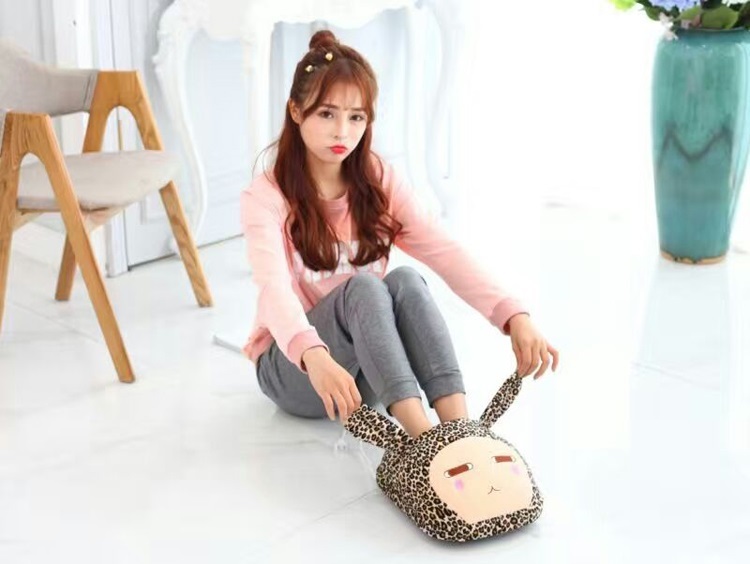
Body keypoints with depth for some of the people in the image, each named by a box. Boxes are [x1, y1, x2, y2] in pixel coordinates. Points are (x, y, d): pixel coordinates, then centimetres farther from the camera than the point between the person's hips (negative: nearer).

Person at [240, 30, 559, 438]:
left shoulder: (379, 183, -2)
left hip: (369, 367, 4)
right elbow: (274, 289, -32)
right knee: (362, 287, -32)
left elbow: (444, 253, -16)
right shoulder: (266, 197, -14)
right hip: (291, 366, -3)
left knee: (404, 281, -28)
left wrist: (514, 317, -33)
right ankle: (423, 439, -45)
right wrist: (314, 356, -53)